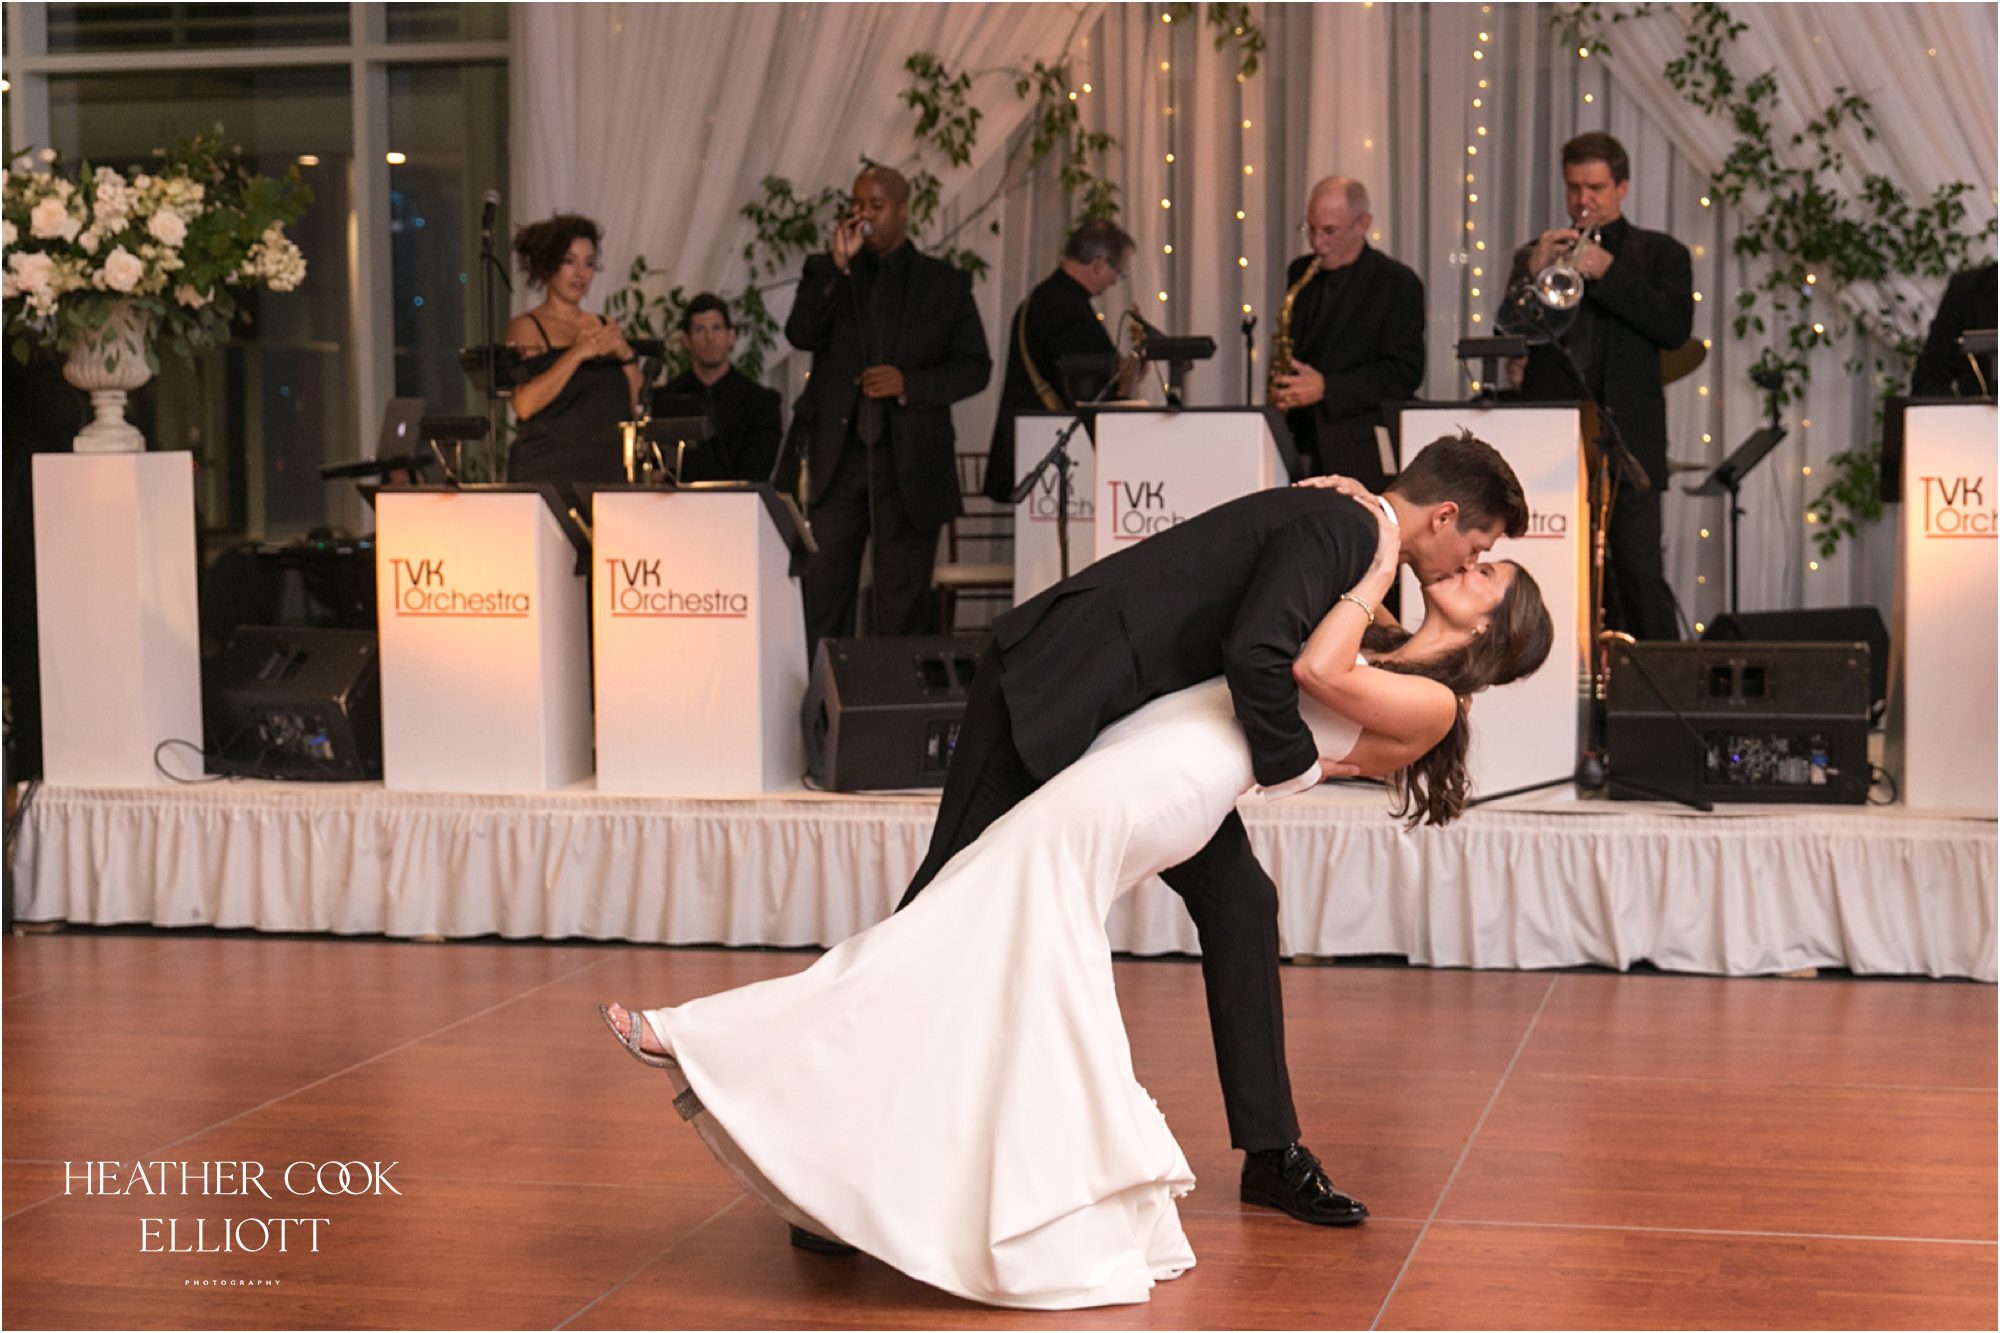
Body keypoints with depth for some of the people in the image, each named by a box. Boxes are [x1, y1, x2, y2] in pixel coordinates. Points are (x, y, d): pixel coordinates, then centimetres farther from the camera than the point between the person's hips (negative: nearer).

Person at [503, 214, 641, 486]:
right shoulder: (526, 327, 1)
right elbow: (524, 404, -14)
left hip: (609, 473, 4)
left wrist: (626, 357, -5)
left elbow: (638, 408, 11)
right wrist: (577, 353, -17)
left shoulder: (605, 328, 16)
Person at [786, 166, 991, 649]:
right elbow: (801, 335, -6)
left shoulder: (945, 283, 7)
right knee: (823, 590, -1)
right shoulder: (825, 272, 11)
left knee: (901, 599, 3)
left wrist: (910, 383, -12)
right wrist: (838, 265, -13)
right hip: (837, 452, 1)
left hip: (910, 459, -1)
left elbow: (975, 368, 3)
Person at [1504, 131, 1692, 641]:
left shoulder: (1659, 254, 11)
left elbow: (1675, 327, -6)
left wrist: (1606, 271, -12)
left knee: (1640, 576, -8)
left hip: (1627, 438, -2)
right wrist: (1532, 272, -9)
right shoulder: (1535, 255, 16)